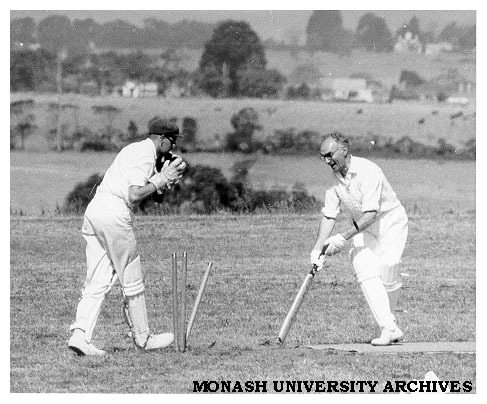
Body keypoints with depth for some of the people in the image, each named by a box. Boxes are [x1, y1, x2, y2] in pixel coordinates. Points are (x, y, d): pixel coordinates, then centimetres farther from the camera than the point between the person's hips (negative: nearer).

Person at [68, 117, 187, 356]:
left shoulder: (135, 149, 22)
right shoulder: (146, 155, -9)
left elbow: (143, 187, 22)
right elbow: (134, 195, -20)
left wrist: (167, 176, 13)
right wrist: (162, 181, -9)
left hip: (95, 209, 9)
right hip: (115, 213, -9)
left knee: (98, 281, 4)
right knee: (131, 281, 4)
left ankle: (80, 334, -9)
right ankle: (142, 338, 14)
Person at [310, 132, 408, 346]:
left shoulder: (367, 171, -26)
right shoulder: (334, 179, -3)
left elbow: (370, 214, -31)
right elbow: (329, 215, 0)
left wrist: (343, 237, -36)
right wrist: (318, 248, -12)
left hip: (390, 222, -5)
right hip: (360, 228, 5)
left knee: (387, 275, -18)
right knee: (365, 272, -17)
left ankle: (388, 319, 8)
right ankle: (389, 329, -20)